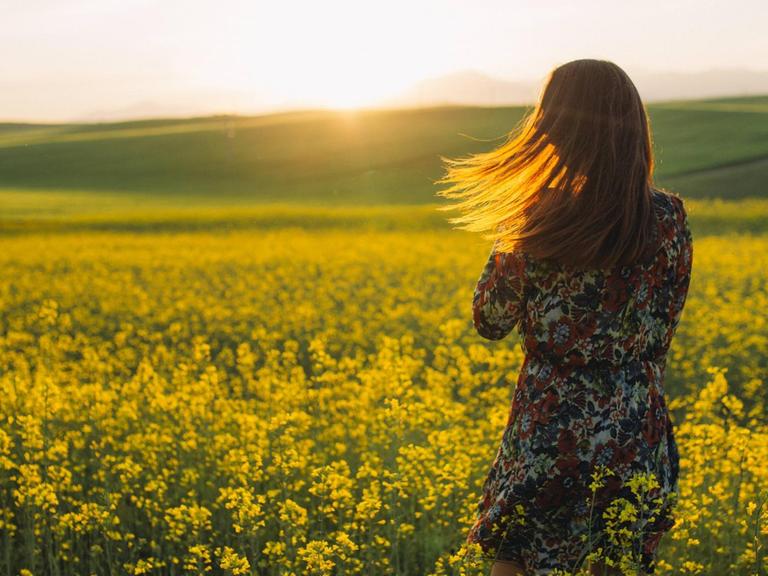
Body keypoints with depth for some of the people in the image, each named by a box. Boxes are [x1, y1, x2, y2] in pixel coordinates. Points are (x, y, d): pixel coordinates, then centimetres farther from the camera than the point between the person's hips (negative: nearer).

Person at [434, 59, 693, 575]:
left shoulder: (537, 220, -13)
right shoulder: (671, 218, -4)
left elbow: (490, 323, 0)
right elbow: (662, 330, 7)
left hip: (550, 437, -3)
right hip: (638, 442, 3)